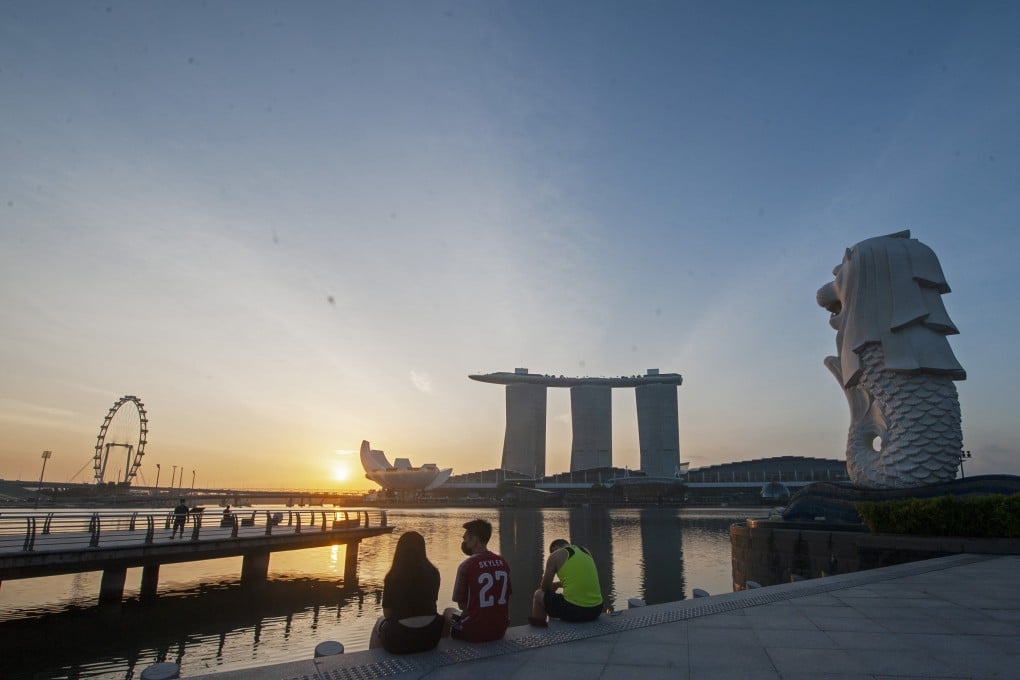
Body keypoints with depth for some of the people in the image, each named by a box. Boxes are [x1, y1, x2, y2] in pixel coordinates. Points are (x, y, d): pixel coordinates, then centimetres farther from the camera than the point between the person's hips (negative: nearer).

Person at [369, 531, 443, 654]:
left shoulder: (393, 577, -13)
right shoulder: (433, 573, -4)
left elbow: (387, 613, -4)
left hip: (400, 638, -2)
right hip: (430, 636, 3)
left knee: (380, 622, 27)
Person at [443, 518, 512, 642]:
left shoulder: (466, 565, -14)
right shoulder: (503, 563, 1)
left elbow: (461, 605, -7)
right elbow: (505, 598, 10)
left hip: (475, 632, -5)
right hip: (500, 629, 5)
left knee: (448, 612, 22)